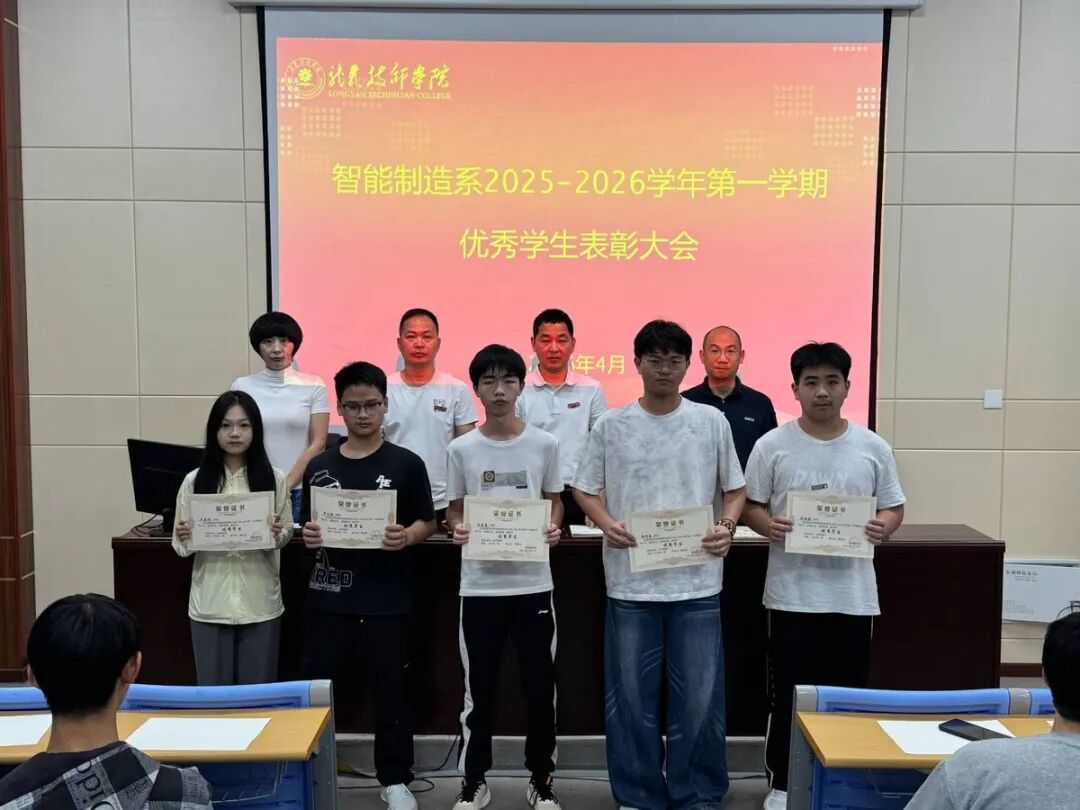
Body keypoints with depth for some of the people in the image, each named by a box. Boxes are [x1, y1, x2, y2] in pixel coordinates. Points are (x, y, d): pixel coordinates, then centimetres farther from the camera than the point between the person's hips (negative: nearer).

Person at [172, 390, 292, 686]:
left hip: (260, 603, 0)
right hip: (210, 604, 1)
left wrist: (277, 534, -16)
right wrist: (184, 538, -17)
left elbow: (287, 535, 5)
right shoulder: (195, 481, 0)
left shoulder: (274, 479, -2)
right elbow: (181, 547, 5)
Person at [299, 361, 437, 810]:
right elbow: (308, 525, 12)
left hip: (387, 600, -2)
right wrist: (308, 536, -10)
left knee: (392, 691, 9)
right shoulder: (319, 466, 6)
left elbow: (428, 522, 1)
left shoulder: (406, 464, -2)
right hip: (328, 598, 2)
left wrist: (406, 537, -19)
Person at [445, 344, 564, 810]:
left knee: (540, 687, 8)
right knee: (478, 688, 9)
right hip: (480, 585, 0)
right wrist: (457, 530, -14)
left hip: (532, 583, 0)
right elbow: (454, 510, 7)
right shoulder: (461, 449, 1)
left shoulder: (544, 444, 0)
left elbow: (554, 501, 9)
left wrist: (553, 528, -11)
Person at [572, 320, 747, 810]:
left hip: (697, 582, 0)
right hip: (631, 581, 0)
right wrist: (607, 524, -12)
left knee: (699, 696, 6)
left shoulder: (712, 422, 3)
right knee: (632, 696, 8)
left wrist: (727, 525, -10)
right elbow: (585, 488, 7)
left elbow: (734, 488, 10)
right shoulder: (611, 425, 2)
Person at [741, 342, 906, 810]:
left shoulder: (873, 448, 2)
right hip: (791, 594, -1)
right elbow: (750, 506, 1)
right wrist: (769, 525, -19)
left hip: (853, 595, 2)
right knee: (788, 696, 8)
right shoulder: (772, 446, -2)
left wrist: (883, 527, -13)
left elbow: (893, 507, 8)